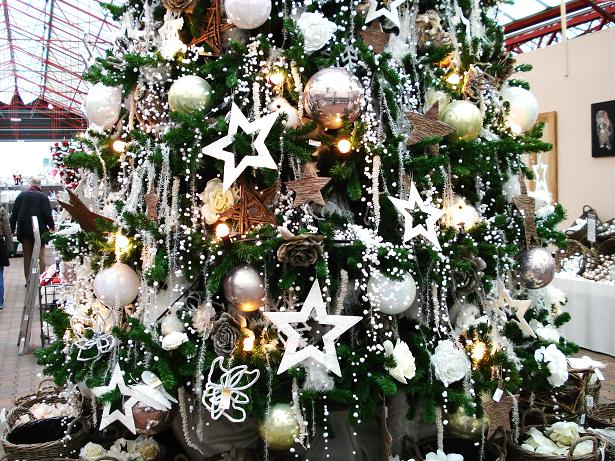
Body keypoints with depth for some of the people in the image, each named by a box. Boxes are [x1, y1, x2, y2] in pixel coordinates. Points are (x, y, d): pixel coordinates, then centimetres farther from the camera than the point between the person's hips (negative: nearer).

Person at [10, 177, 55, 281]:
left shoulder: (21, 196, 7)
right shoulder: (42, 196, -5)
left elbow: (14, 214, 7)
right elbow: (47, 213, -10)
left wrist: (12, 230, 11)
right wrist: (51, 226, 4)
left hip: (23, 230, 3)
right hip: (39, 230, -3)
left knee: (27, 256, 10)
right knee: (40, 256, 2)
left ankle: (28, 280, 12)